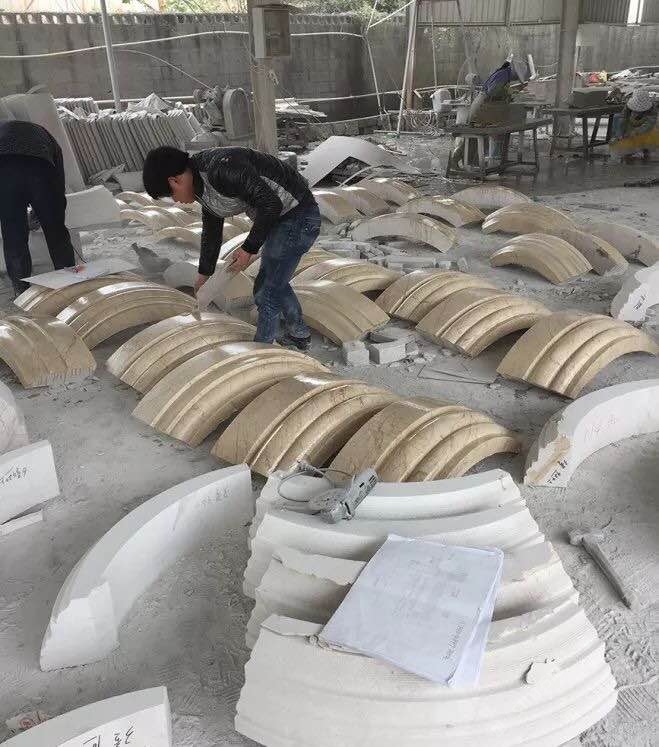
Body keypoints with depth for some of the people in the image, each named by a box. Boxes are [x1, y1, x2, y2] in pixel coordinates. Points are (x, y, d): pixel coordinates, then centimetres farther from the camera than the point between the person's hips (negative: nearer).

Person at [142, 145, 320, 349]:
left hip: (297, 216, -10)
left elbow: (270, 204, -25)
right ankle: (298, 335, 44)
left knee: (266, 294, -3)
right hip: (281, 218, 10)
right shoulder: (204, 187, 7)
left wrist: (249, 248, -14)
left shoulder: (221, 167, -25)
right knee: (274, 282, 25)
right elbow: (211, 233, 21)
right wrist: (202, 277, 30)